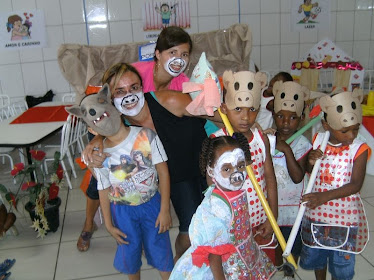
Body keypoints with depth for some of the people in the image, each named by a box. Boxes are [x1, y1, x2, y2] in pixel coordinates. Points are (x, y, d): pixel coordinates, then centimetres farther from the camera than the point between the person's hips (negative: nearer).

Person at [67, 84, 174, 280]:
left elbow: (163, 172, -12)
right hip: (122, 211, 2)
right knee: (129, 255, 17)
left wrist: (165, 210, -11)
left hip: (152, 204, -1)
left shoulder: (146, 136, -16)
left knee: (161, 251, 11)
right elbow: (104, 191, 0)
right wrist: (108, 225, 4)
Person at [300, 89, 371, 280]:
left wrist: (324, 196, -30)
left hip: (344, 215, -3)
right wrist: (311, 162, -17)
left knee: (341, 262, 13)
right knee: (315, 255, 22)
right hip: (316, 212, 3)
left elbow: (356, 185, -19)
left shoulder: (359, 149, -15)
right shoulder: (318, 140, -6)